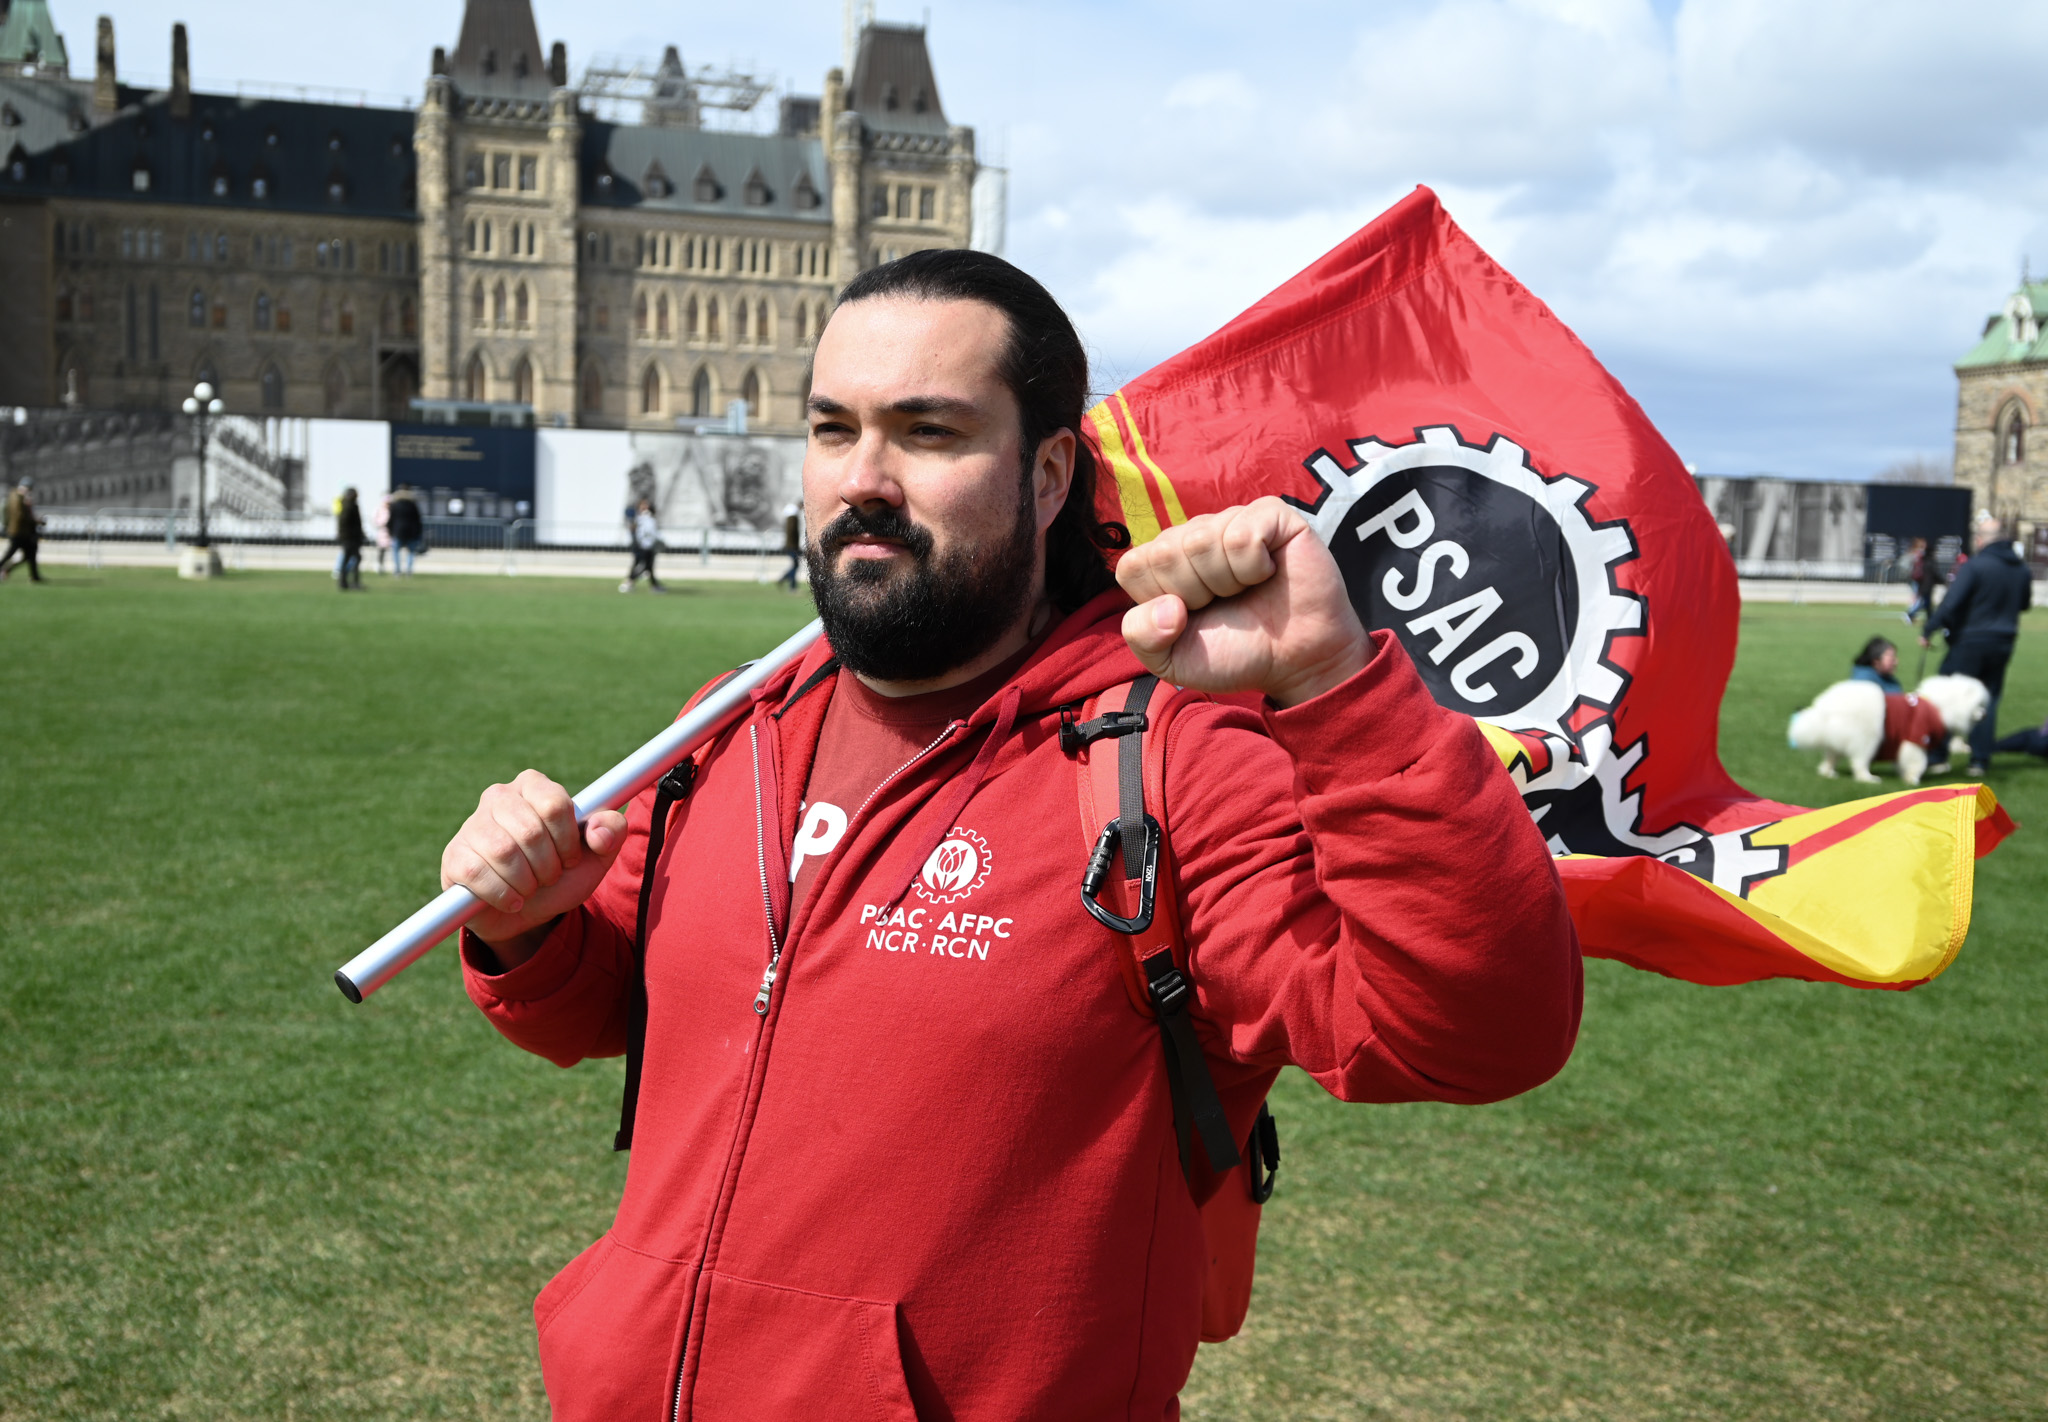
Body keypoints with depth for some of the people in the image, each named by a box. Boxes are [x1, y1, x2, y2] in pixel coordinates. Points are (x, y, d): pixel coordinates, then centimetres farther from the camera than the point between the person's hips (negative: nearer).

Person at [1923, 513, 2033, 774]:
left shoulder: (1974, 566, -16)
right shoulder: (2022, 570, 6)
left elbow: (1950, 603, -21)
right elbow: (2025, 604, 21)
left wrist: (1928, 630, -13)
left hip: (1969, 642, -6)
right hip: (2003, 643, 6)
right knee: (1988, 700, 12)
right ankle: (1980, 759, 9)